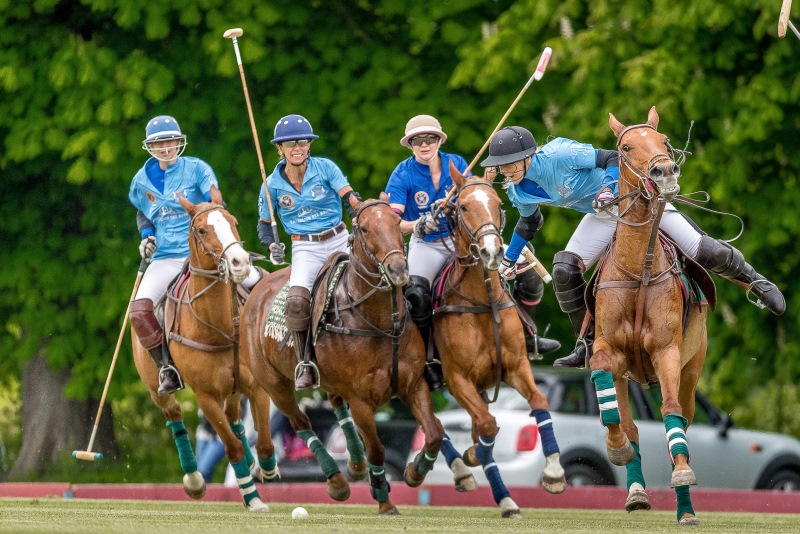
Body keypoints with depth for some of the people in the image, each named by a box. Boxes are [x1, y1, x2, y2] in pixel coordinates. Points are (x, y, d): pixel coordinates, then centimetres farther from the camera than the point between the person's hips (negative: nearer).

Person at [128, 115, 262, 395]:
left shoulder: (196, 169, -3)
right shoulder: (142, 180, 7)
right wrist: (146, 236, 5)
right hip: (165, 259, 2)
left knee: (254, 281, -19)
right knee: (139, 311, -22)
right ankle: (166, 368, -8)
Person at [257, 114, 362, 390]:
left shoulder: (325, 168, -3)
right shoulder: (273, 185, 1)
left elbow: (351, 199, -10)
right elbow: (264, 224, 12)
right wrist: (272, 246, -8)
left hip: (340, 240, 1)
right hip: (305, 249, -1)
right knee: (297, 299, -26)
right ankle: (305, 366, -14)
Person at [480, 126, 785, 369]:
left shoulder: (557, 156, -30)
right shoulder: (519, 193, -7)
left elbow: (612, 159, -25)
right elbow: (529, 223, 16)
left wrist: (608, 189, -41)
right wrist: (508, 260, 17)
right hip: (602, 216, 6)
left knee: (704, 252, -12)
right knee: (564, 271, -12)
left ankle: (753, 281, 16)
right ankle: (588, 343, 3)